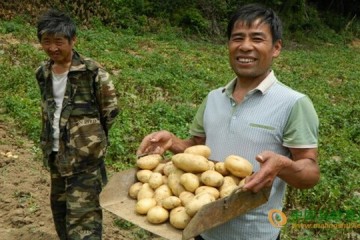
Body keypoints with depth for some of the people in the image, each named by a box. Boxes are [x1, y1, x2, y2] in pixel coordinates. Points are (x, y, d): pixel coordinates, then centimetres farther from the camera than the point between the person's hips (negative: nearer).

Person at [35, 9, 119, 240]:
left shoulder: (92, 72, -15)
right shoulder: (43, 73, 4)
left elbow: (111, 110, -7)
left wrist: (92, 137, 3)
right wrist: (49, 143, 15)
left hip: (85, 158, -7)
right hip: (57, 155, 7)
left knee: (82, 216, -8)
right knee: (60, 208, 21)